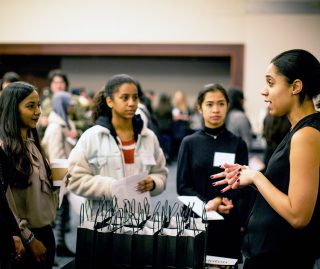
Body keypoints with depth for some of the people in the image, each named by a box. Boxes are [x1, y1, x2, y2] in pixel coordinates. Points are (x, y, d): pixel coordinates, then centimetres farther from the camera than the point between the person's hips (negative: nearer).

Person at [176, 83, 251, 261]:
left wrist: (242, 223, -14)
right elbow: (182, 186, 0)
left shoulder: (238, 144, 4)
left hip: (229, 223, 0)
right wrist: (208, 203, -15)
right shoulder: (190, 143, 3)